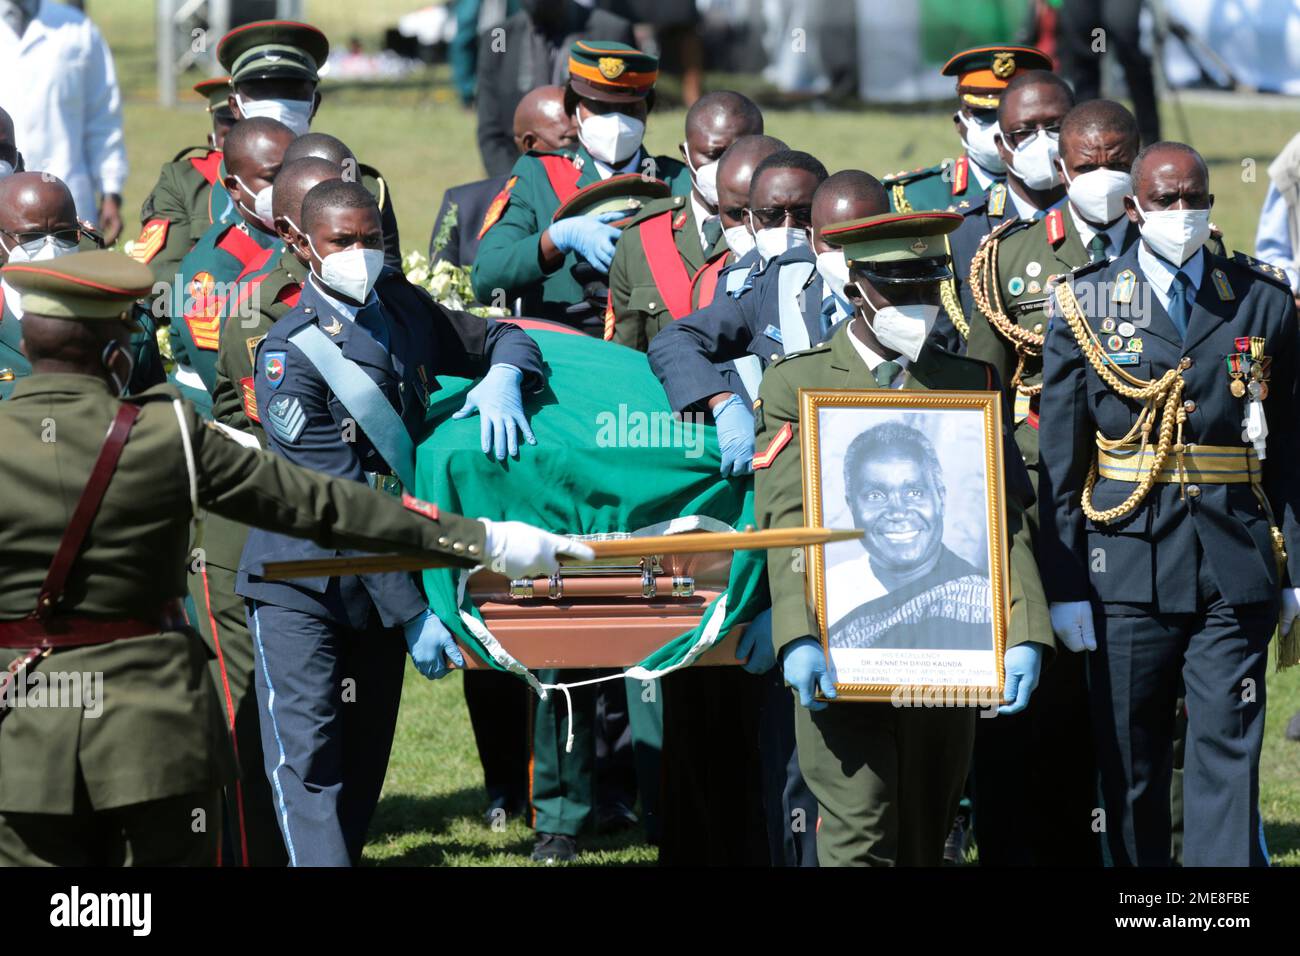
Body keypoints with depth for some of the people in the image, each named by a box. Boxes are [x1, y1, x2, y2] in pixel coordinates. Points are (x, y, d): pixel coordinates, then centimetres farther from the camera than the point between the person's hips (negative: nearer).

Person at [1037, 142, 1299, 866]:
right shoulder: (1089, 304, 4)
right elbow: (1058, 460, 3)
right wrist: (1065, 587, -2)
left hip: (1235, 570, 0)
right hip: (1127, 573, 0)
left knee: (1228, 754, -4)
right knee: (1131, 766, 5)